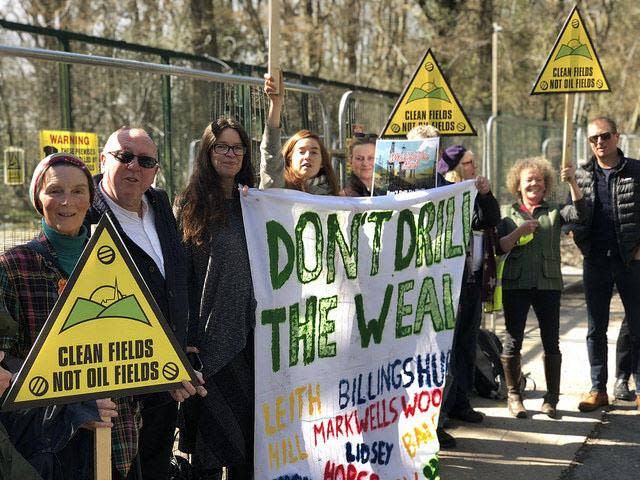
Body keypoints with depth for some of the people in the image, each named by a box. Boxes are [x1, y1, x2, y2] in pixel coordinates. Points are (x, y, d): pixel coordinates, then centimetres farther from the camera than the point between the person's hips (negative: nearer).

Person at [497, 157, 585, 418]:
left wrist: (572, 183, -18)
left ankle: (552, 398, 11)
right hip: (515, 284, 0)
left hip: (548, 283, 0)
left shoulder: (555, 211, 11)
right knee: (513, 340, 1)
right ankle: (513, 397, 12)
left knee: (551, 342, 2)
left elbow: (579, 213, -8)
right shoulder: (508, 212, 11)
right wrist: (519, 232, -11)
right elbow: (499, 247, 3)